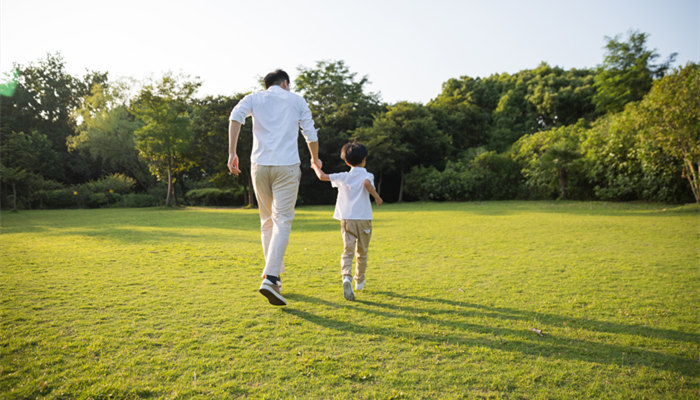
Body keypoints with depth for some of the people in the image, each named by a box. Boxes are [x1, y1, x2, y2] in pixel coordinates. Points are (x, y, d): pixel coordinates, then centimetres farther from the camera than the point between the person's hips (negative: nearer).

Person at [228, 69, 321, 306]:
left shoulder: (254, 98, 15)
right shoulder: (297, 100, 14)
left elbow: (236, 116, -5)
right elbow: (311, 135, 14)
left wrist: (232, 153, -9)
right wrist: (315, 159, 31)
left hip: (259, 165, 3)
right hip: (287, 166, -2)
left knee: (267, 221, 14)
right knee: (282, 221, -6)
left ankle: (274, 275, 20)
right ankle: (270, 278, -20)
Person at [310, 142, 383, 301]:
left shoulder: (343, 177, 6)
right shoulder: (367, 175, -1)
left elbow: (322, 176, 4)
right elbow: (367, 183, -24)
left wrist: (316, 166, 23)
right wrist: (377, 197, -13)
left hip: (346, 219, 1)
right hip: (364, 219, -1)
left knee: (348, 251, -5)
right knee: (362, 253, 16)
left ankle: (346, 278, -30)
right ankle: (359, 281, 29)